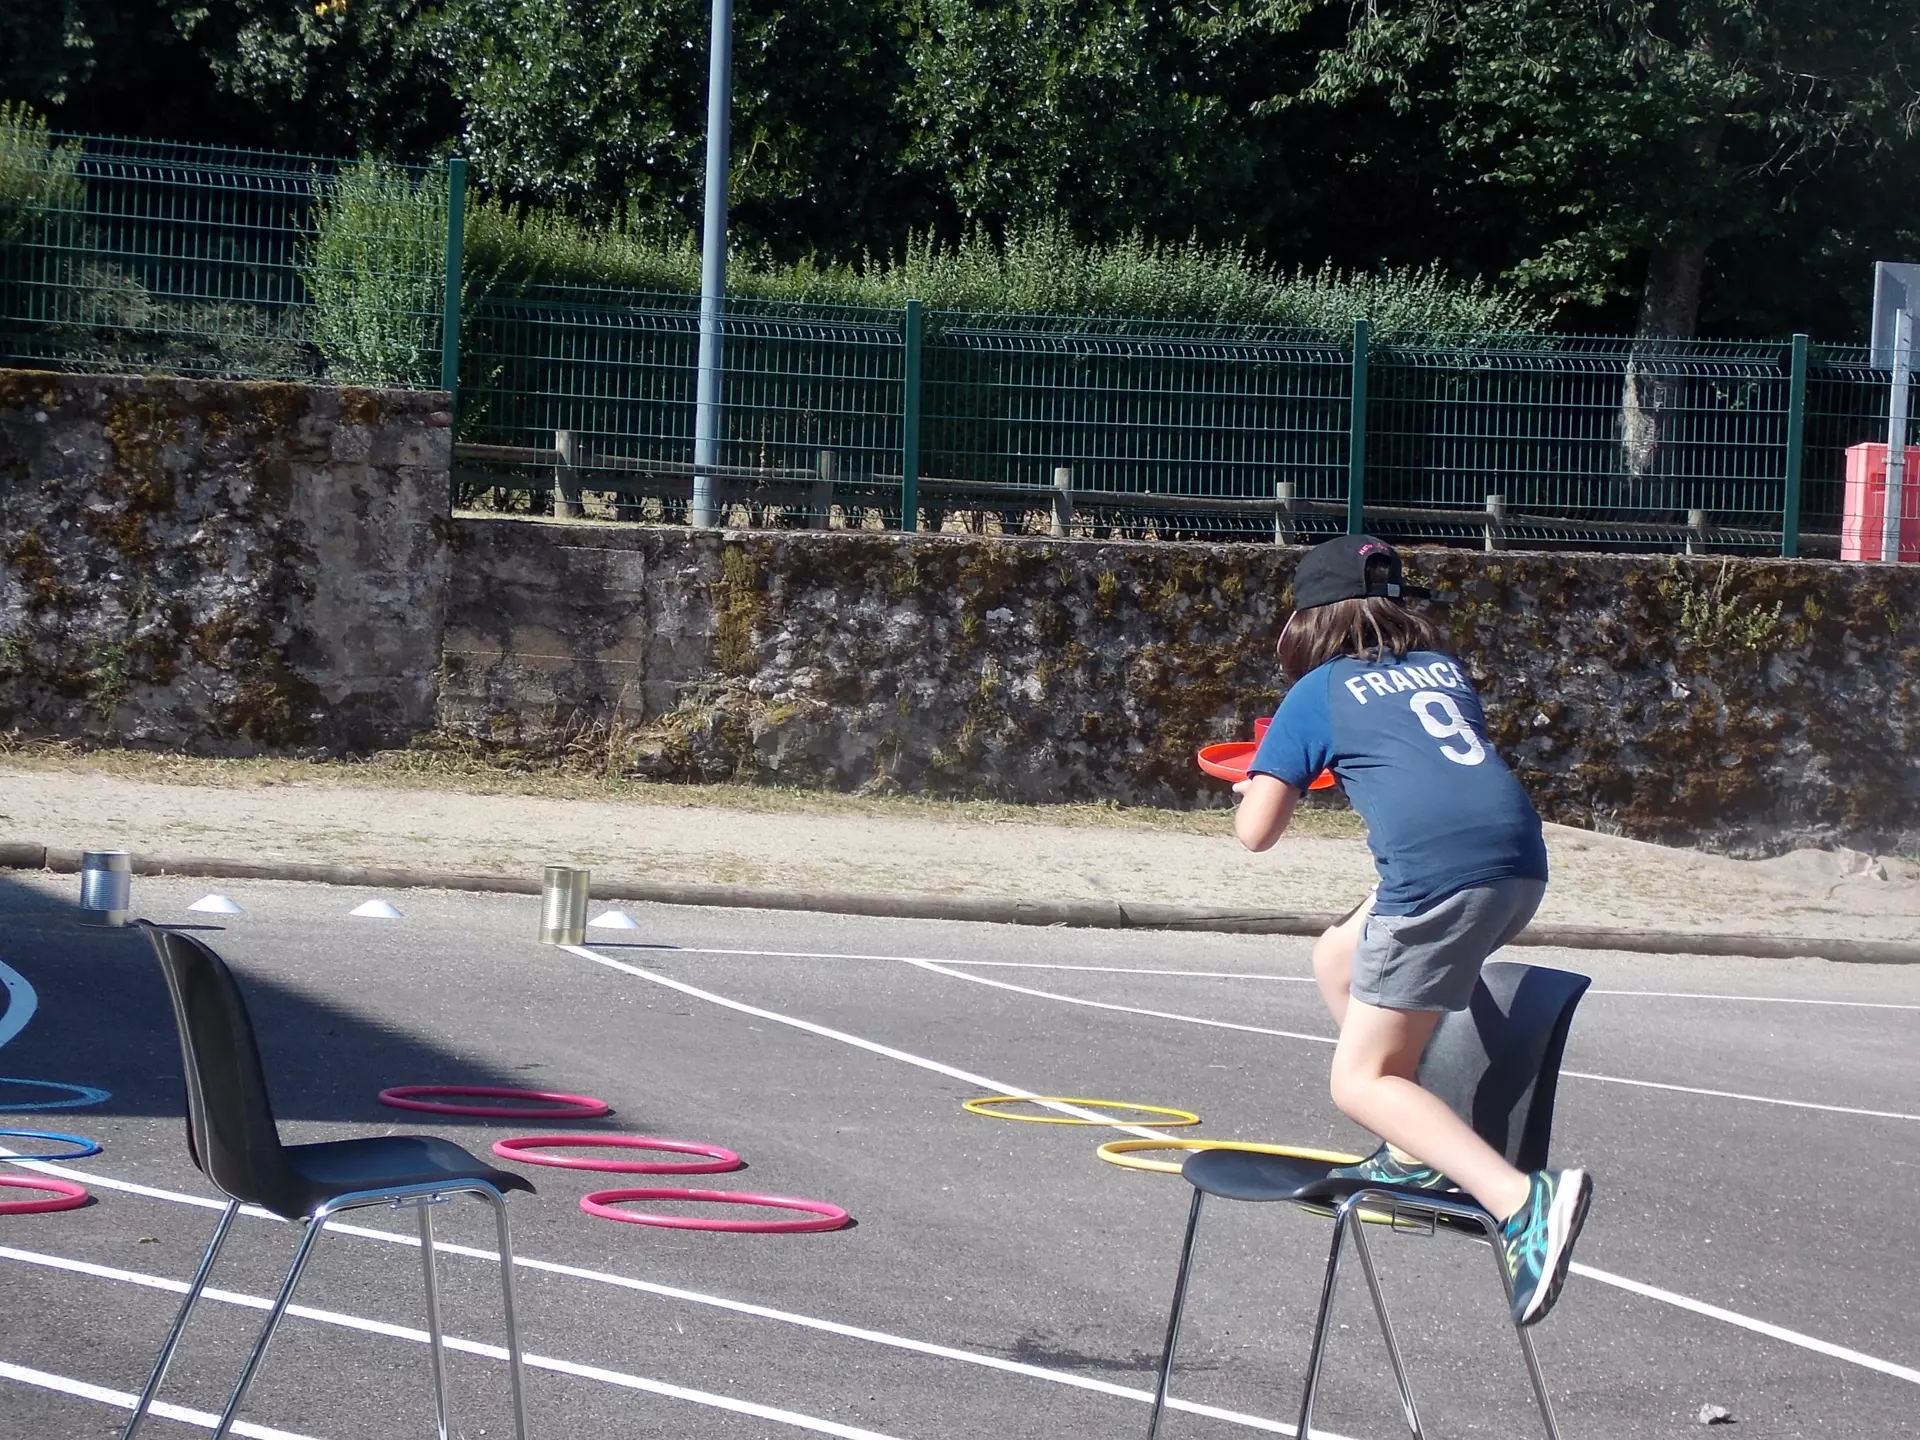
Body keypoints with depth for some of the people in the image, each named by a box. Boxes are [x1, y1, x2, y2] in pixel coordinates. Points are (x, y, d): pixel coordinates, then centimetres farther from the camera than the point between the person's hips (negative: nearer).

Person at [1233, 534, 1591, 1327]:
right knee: (1337, 958, 28)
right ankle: (1416, 1150, 26)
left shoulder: (1318, 694, 11)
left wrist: (1264, 784, 28)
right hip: (1520, 858, 7)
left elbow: (1256, 830, 7)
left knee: (1360, 1082, 0)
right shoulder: (1445, 670, 26)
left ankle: (1522, 1203, -23)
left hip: (1440, 872, -7)